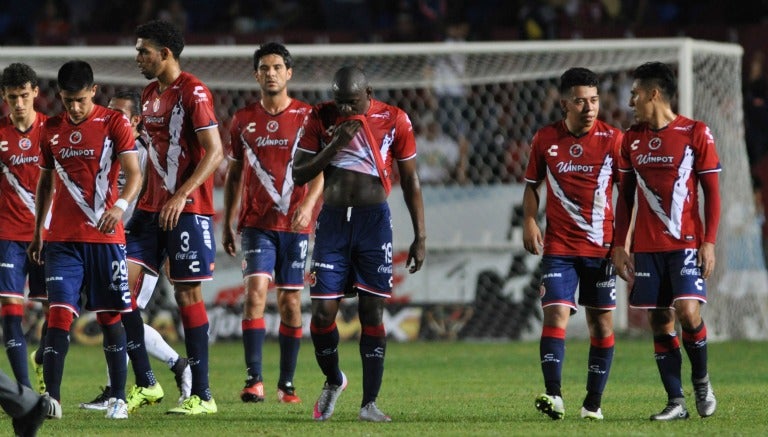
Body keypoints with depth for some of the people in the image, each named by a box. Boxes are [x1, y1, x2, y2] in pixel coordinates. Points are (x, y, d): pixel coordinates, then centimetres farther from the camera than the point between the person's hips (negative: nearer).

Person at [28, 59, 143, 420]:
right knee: (59, 315, -9)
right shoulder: (51, 129, 10)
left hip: (106, 237, -2)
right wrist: (37, 232, 19)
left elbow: (134, 173, -10)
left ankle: (118, 399, 11)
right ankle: (51, 398, -13)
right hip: (62, 238, 2)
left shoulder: (114, 123, -3)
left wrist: (120, 205, -29)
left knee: (110, 318, 3)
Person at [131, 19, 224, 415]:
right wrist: (142, 199, 16)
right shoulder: (150, 94, 15)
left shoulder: (193, 92, -11)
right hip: (151, 206, 8)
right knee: (124, 284, -1)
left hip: (187, 209, -8)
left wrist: (180, 196, -22)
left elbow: (214, 152, -16)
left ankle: (201, 394, 0)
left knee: (188, 294, -5)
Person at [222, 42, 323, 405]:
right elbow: (234, 174, 14)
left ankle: (287, 383, 12)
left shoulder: (307, 117, 1)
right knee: (256, 290, -16)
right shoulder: (244, 120, 8)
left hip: (295, 224, 0)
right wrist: (227, 223, 11)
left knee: (290, 300, 2)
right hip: (256, 223, 0)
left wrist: (307, 204, -21)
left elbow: (319, 169, -3)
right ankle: (254, 379, -20)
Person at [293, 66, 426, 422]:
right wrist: (335, 144, -13)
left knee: (372, 311, -4)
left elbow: (410, 181, 6)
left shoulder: (394, 120, -1)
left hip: (374, 221, -1)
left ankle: (369, 402, 0)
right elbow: (299, 174, 1)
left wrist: (420, 236, 4)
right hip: (333, 220, 1)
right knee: (323, 311, -6)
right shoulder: (321, 119, 2)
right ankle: (333, 380, 21)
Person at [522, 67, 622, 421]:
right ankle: (554, 396, -22)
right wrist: (529, 221, -2)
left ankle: (593, 402, 13)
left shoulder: (612, 139, -2)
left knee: (601, 322, 4)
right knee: (556, 313, -15)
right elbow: (532, 184, 14)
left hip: (601, 246, 0)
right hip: (558, 246, 0)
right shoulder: (545, 139, 1)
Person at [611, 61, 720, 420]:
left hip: (686, 243, -4)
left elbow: (712, 192, -2)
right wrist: (619, 244, 8)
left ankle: (701, 379, 6)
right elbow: (625, 195, 15)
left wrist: (709, 242, -9)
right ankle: (676, 402, 3)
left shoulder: (695, 133, -3)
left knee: (687, 311, -18)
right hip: (646, 247, 4)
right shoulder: (632, 138, 11)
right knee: (659, 322, 0)